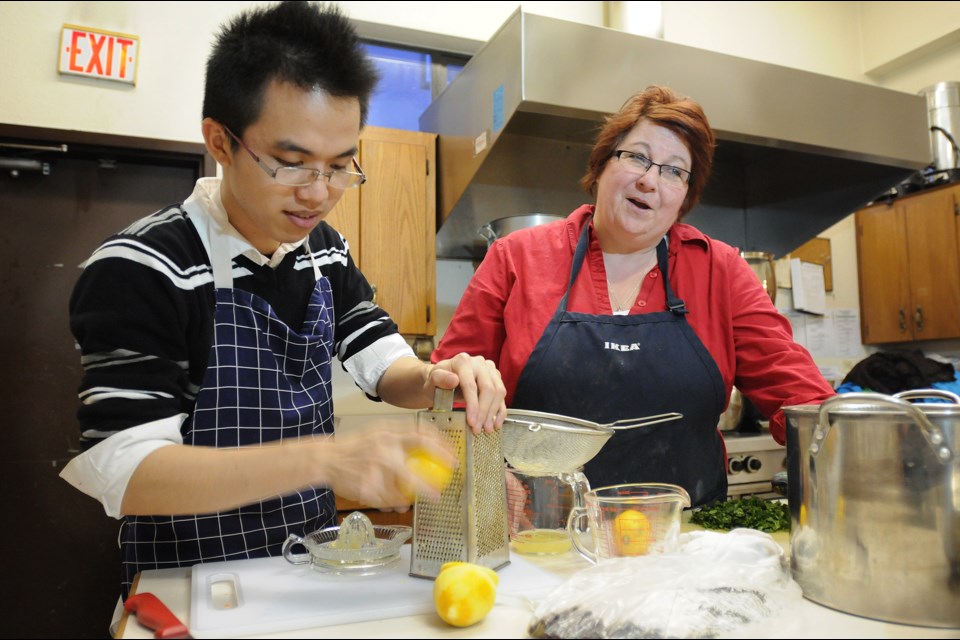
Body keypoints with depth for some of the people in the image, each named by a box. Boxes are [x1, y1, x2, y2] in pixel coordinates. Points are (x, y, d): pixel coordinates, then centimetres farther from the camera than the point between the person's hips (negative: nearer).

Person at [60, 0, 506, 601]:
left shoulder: (324, 248, 2)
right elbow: (121, 473, -24)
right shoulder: (139, 269, -18)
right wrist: (325, 458, -36)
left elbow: (385, 365, 5)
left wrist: (435, 379, -17)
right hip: (192, 576, -6)